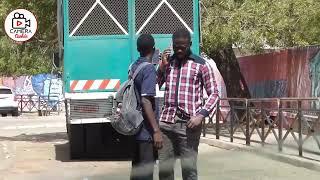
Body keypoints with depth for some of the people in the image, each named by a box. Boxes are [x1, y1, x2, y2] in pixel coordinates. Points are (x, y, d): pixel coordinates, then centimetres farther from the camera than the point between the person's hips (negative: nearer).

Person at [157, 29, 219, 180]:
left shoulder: (201, 65, 0)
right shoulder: (167, 62, 13)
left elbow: (214, 94, 0)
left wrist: (201, 115, -14)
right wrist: (162, 67, -2)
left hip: (188, 124, -4)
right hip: (166, 122, 4)